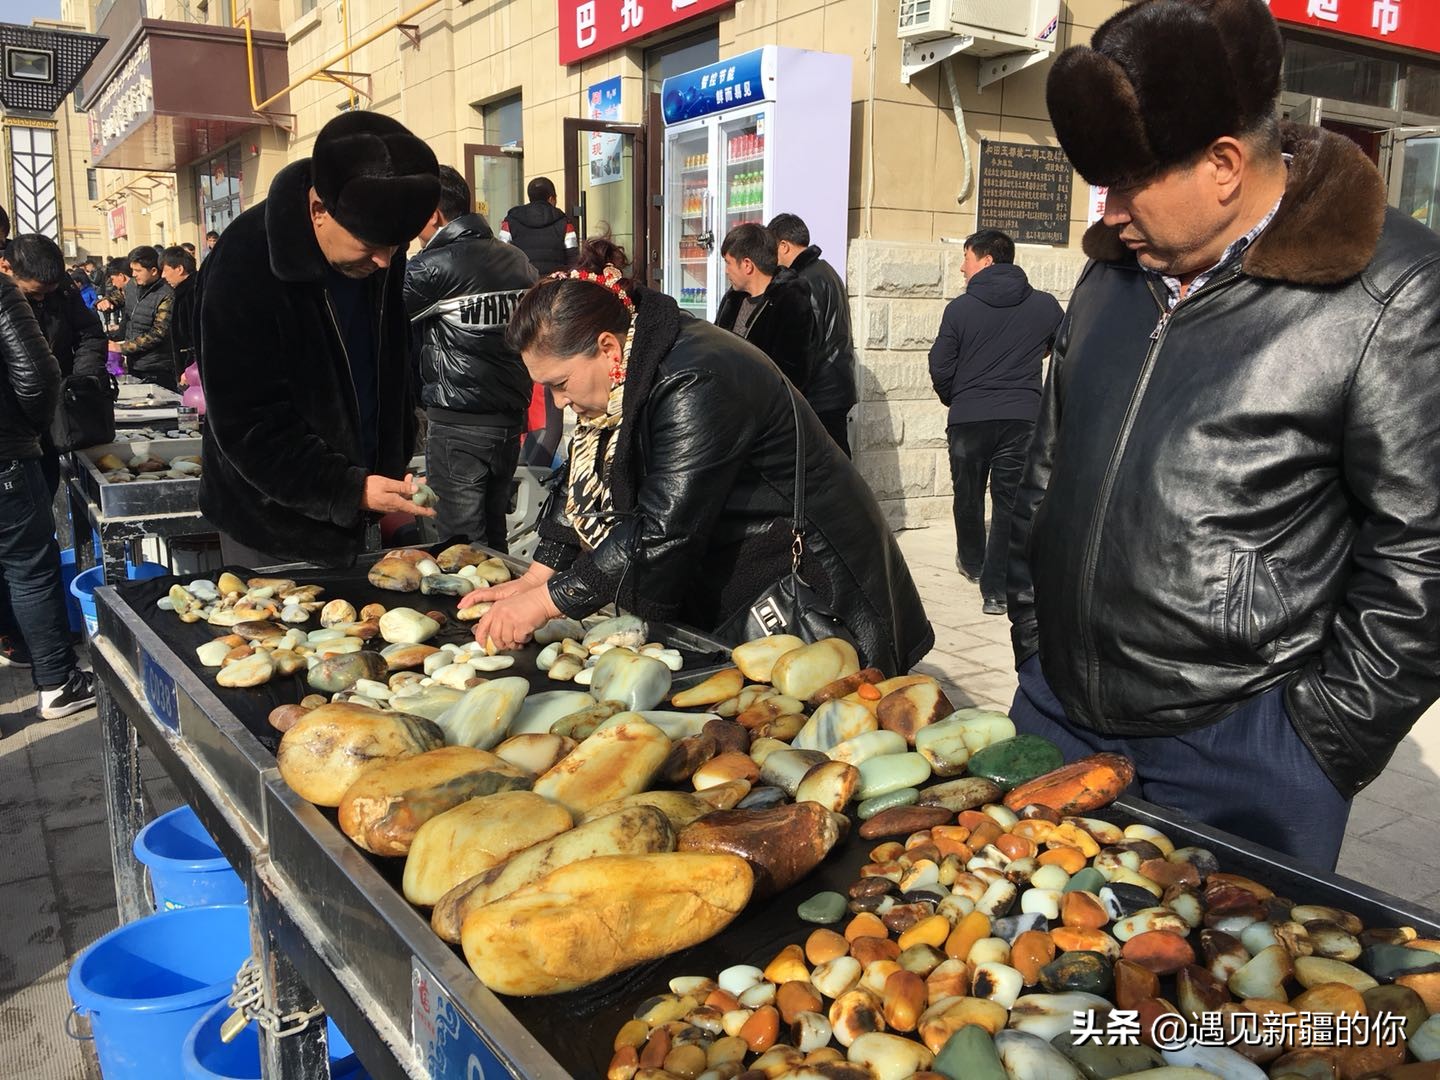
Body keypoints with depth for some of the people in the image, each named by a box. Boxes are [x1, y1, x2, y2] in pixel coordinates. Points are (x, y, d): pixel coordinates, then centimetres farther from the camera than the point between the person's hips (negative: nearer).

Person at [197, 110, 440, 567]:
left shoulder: (380, 248, -3)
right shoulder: (243, 270, -21)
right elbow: (247, 425, -21)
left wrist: (394, 479, 9)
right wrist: (350, 490, -28)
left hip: (358, 511, 5)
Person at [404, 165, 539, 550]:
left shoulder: (433, 266, -11)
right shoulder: (518, 261, 9)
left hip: (458, 425, -7)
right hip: (511, 418, 7)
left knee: (461, 544, 0)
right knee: (494, 537, 17)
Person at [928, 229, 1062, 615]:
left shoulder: (960, 308, -6)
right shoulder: (1045, 305, 1)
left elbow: (940, 369, -4)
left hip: (968, 419, -1)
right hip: (1023, 418, 1)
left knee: (968, 496, 19)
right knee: (1010, 502, 5)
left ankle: (972, 563, 40)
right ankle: (996, 589, 2)